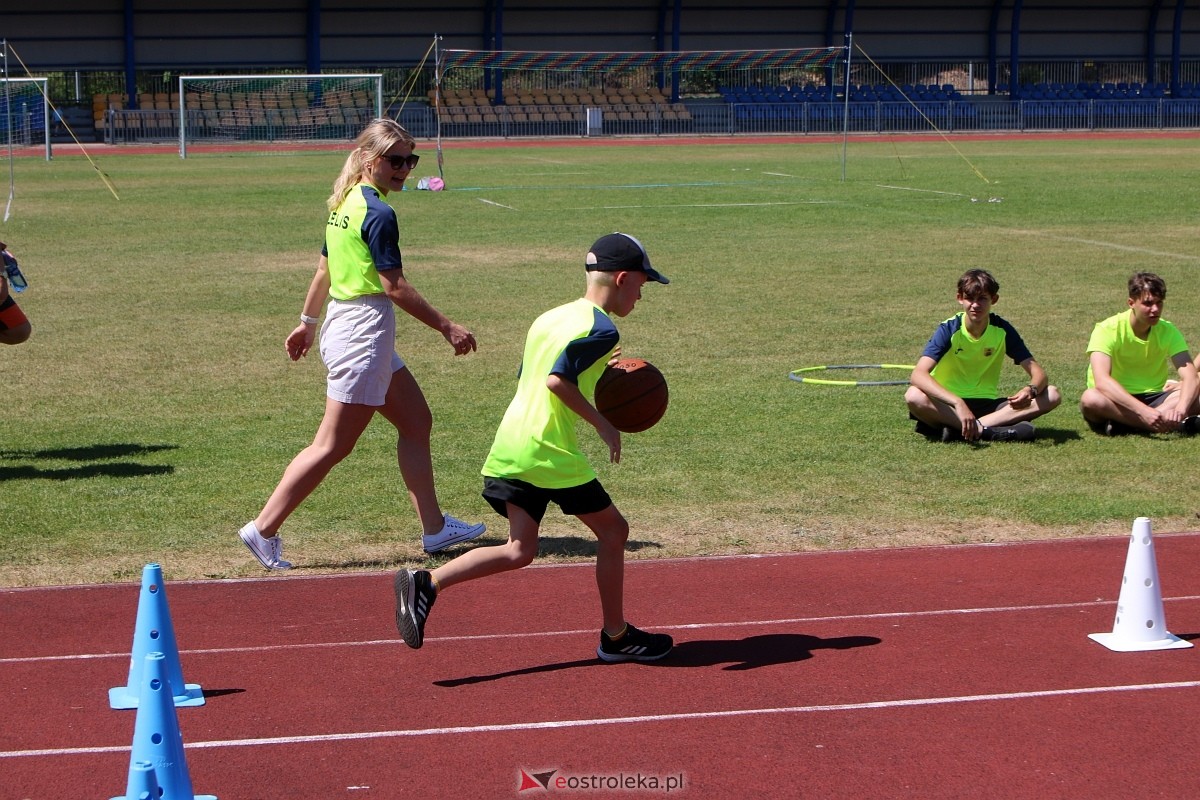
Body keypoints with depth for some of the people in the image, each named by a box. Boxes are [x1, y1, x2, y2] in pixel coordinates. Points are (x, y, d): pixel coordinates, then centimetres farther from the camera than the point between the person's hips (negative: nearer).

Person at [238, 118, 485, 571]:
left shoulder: (344, 203, 10)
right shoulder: (378, 214, -18)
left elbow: (324, 269, 19)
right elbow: (395, 287, -19)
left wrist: (307, 322, 28)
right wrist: (446, 327, -14)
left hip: (345, 326, 10)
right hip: (364, 332, -10)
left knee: (416, 422, 15)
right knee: (333, 445, -4)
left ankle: (434, 528, 20)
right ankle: (263, 530, 1)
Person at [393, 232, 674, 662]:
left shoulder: (549, 318, 17)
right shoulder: (601, 329, -10)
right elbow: (557, 381, -21)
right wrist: (601, 422, -11)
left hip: (510, 445, 8)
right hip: (551, 453, -8)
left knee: (519, 551, 8)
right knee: (612, 530, 8)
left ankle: (427, 582, -7)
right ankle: (616, 636, 17)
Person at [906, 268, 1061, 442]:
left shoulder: (1002, 330, -3)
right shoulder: (949, 330, -12)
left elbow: (1037, 372, -5)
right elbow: (918, 375, -27)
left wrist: (1030, 389, -31)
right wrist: (958, 403, -43)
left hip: (987, 404, 4)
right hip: (948, 405, -4)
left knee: (1052, 395, -18)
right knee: (914, 396, -36)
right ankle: (989, 431, -34)